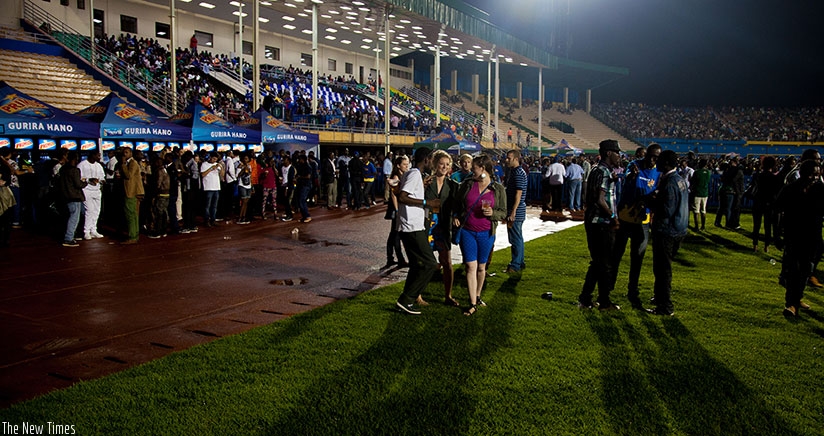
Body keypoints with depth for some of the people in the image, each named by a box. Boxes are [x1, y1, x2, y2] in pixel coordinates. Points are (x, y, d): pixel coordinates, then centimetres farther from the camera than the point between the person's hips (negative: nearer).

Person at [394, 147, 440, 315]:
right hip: (413, 228, -11)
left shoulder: (410, 173, 17)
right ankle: (406, 299, -6)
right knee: (430, 264, -9)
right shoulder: (415, 174, -13)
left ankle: (407, 301, 20)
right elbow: (402, 197, -24)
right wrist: (426, 202, -21)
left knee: (416, 265, 16)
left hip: (410, 227, 11)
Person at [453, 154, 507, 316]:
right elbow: (457, 203, 15)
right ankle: (472, 304, 0)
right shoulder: (467, 184, 2)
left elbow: (503, 213, 2)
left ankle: (477, 296, 32)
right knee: (471, 266, -4)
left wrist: (492, 213, -17)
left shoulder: (498, 189, -1)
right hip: (467, 231, 0)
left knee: (481, 267, 12)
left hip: (486, 234, 0)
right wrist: (456, 216, -2)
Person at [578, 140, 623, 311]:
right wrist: (613, 216, -14)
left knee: (598, 263, 15)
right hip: (601, 224, -10)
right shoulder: (603, 172, -15)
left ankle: (585, 299, 19)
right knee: (604, 264, 2)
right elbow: (600, 200, -23)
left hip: (597, 224, 10)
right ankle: (604, 302, 13)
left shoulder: (601, 171, 17)